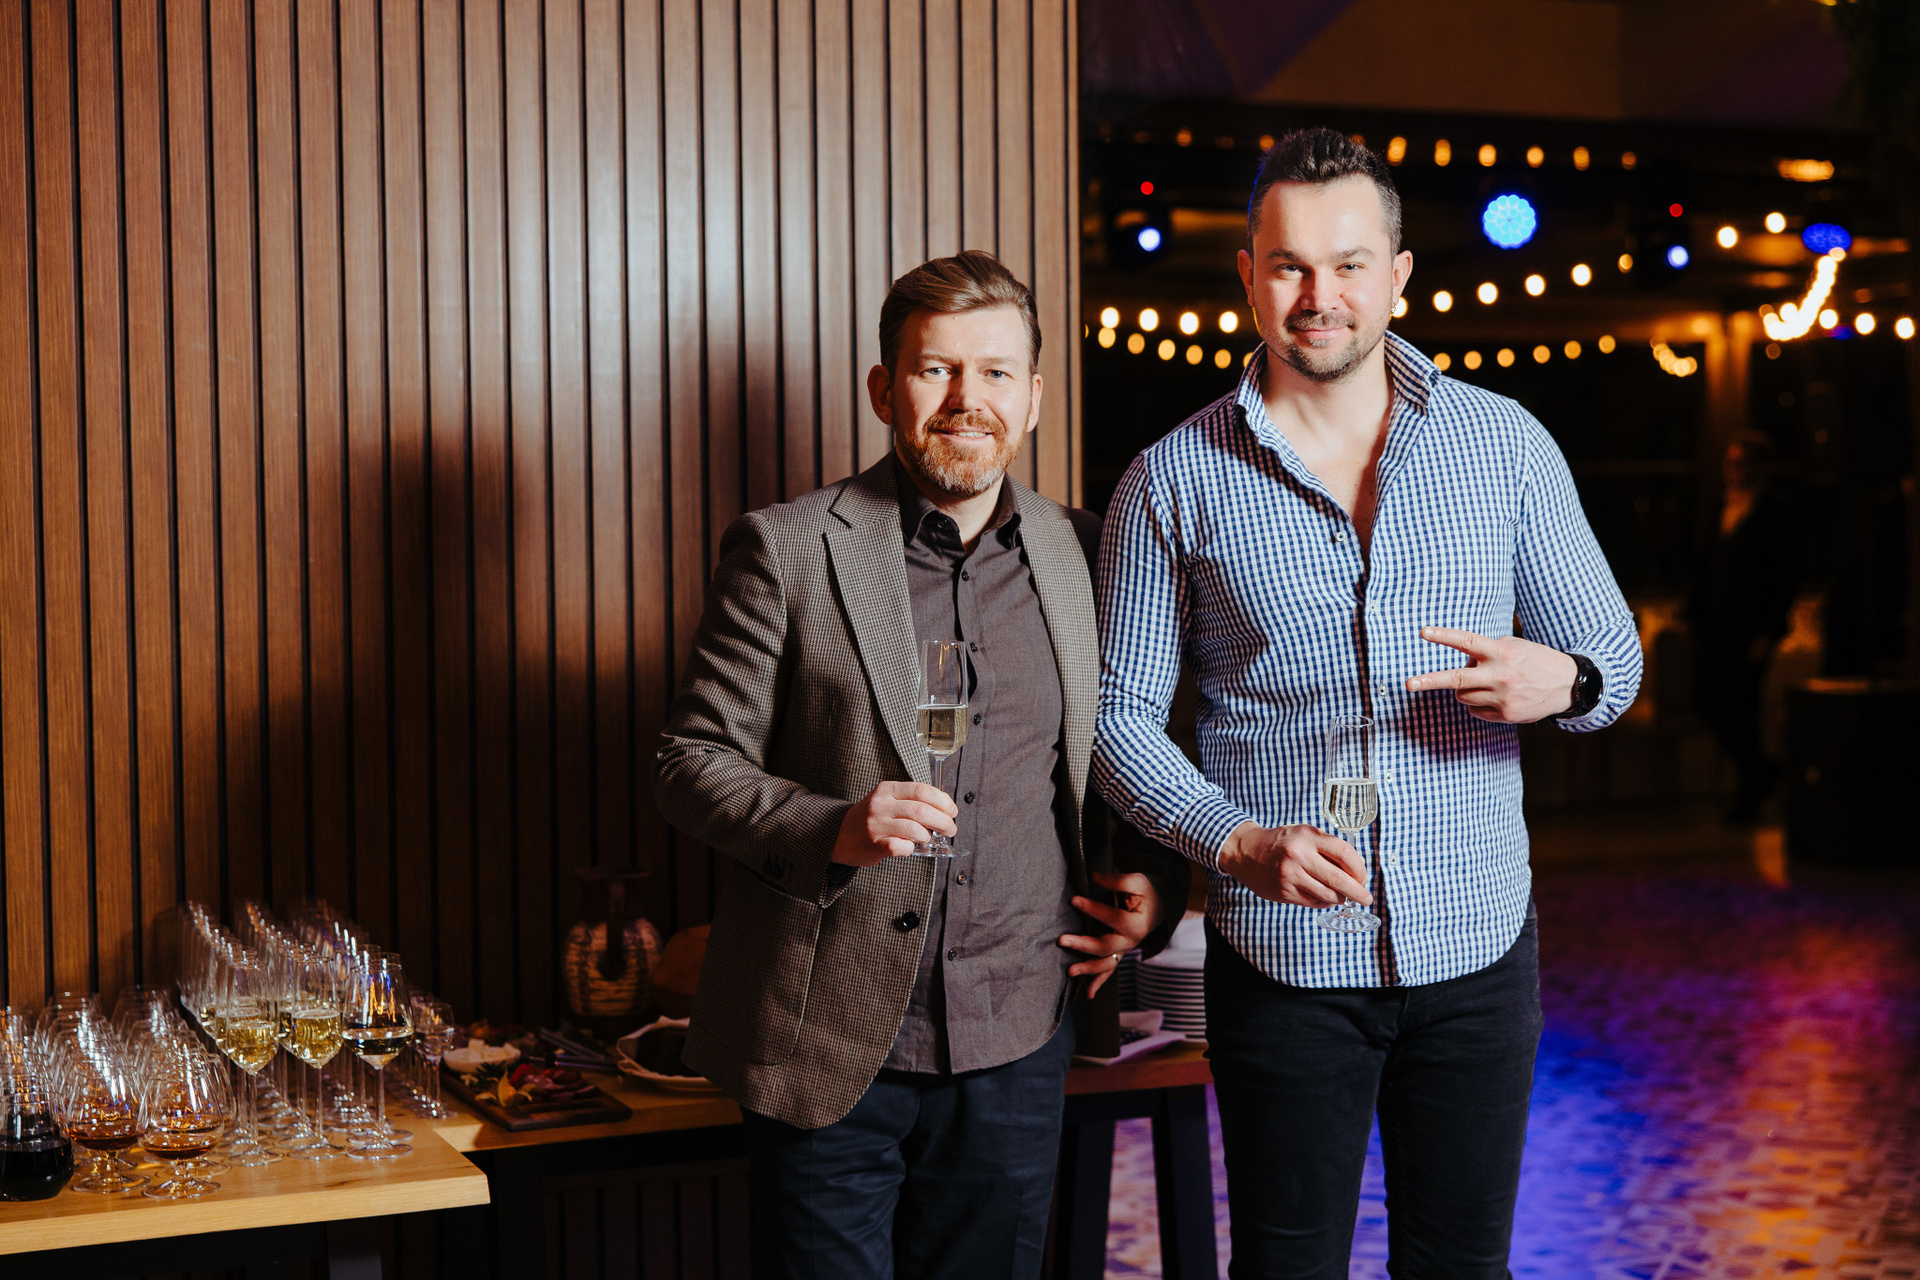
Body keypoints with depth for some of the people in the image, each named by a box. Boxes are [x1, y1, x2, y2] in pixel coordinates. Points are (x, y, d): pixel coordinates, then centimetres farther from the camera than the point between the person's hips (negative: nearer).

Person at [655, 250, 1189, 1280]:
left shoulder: (1084, 556, 7)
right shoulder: (784, 550, -4)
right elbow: (692, 762, -4)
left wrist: (1158, 885, 1)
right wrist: (830, 829, -22)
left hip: (1014, 1050, 3)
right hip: (831, 1049, -3)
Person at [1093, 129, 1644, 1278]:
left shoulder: (1505, 443, 4)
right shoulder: (1174, 483, -1)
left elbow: (1614, 653, 10)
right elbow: (1120, 714, 0)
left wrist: (1560, 682, -15)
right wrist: (1238, 841, -16)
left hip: (1478, 939, 2)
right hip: (1283, 955, -1)